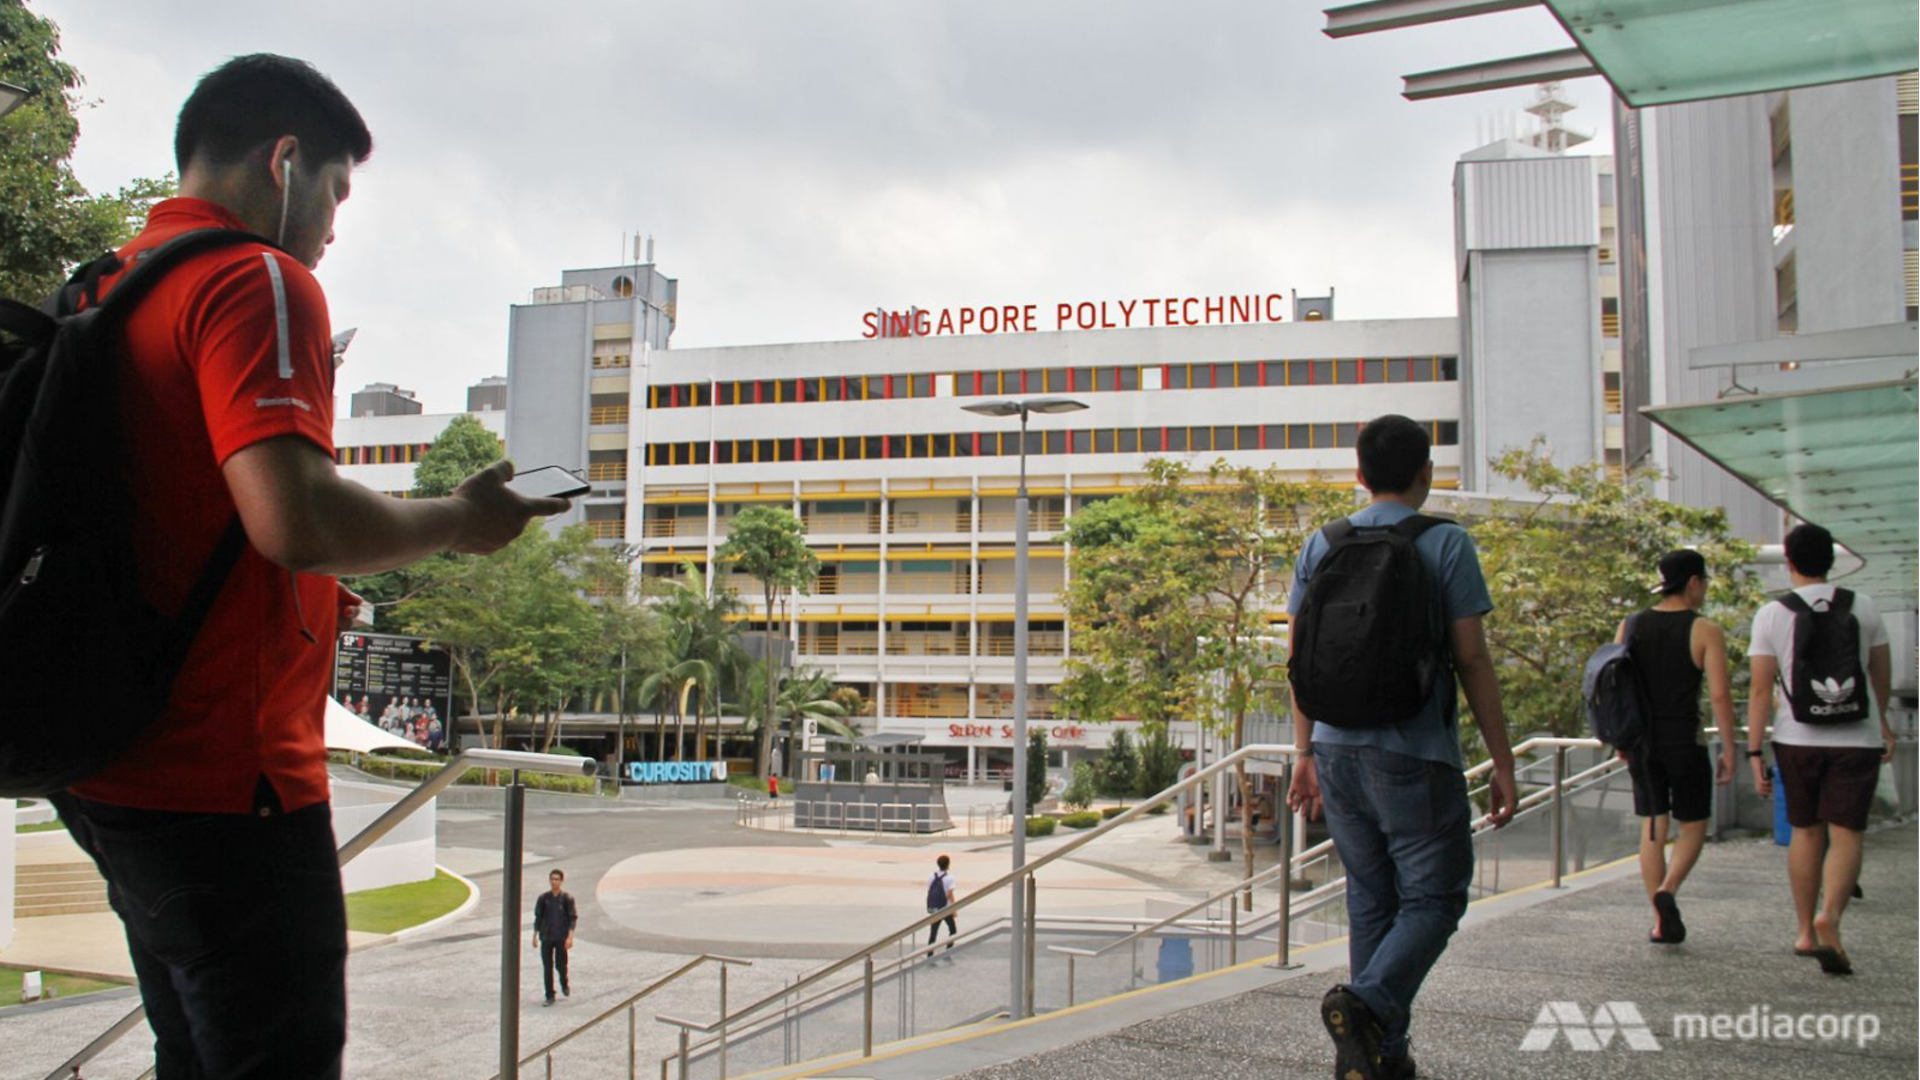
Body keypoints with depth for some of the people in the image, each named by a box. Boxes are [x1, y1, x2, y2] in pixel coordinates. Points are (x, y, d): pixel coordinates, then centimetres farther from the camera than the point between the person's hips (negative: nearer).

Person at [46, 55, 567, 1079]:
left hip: (112, 767, 10)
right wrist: (458, 520, -11)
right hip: (224, 775, -10)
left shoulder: (110, 287, 15)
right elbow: (298, 518, -27)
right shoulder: (257, 279, -13)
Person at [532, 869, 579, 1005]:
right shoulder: (543, 898, 3)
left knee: (561, 965, 0)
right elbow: (538, 917, 10)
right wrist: (535, 936, 8)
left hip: (562, 937, -2)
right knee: (547, 967, 1)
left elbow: (573, 918, -4)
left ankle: (564, 984, 31)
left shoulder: (567, 898, -4)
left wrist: (570, 937, -13)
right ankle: (550, 996, 10)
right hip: (546, 937, 2)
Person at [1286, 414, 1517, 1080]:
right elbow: (1472, 660, -7)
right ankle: (1367, 1003, -19)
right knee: (1433, 897, 3)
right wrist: (1502, 763, -1)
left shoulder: (1321, 545, 8)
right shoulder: (1445, 544, -5)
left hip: (1338, 750, 5)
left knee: (1370, 899, 14)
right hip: (1415, 755, -5)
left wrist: (1307, 753, 17)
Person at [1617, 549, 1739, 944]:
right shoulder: (1705, 631, -8)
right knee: (1692, 826, 12)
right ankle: (1667, 891, -13)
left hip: (1641, 739, 4)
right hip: (1684, 741, -4)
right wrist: (1728, 750, -5)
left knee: (1653, 826, 12)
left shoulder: (1630, 626, 4)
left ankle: (1661, 921, 11)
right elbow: (1720, 693, -12)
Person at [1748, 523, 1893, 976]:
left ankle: (1805, 931, 21)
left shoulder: (1772, 614, -4)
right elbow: (1882, 675, 13)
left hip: (1797, 739, 1)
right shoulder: (1863, 607, 1)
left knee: (1805, 832, 15)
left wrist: (1755, 753, -4)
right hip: (1857, 738, 0)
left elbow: (1761, 690, -8)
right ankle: (1828, 917, -25)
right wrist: (1882, 721, 32)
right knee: (1846, 836, -1)